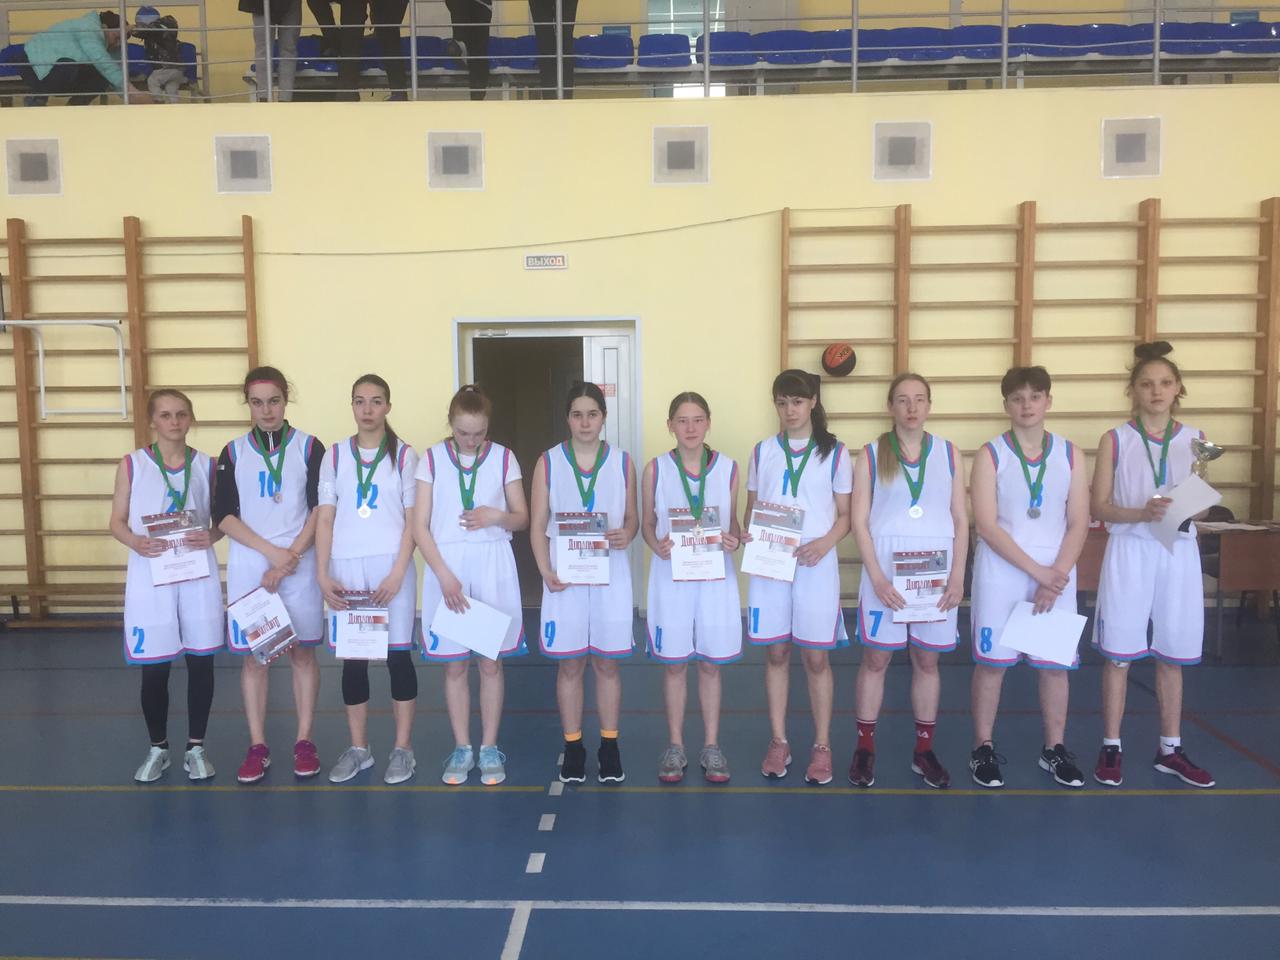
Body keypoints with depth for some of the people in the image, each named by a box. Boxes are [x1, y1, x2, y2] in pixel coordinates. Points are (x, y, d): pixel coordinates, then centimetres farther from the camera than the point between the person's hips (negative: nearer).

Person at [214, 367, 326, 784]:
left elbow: (320, 509, -4)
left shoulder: (309, 447, 1)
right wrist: (272, 552, -12)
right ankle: (257, 746, 16)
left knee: (302, 652, 5)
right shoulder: (233, 452, 5)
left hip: (299, 565, -1)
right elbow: (223, 515, -1)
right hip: (248, 566, 2)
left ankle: (304, 742, 16)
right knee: (251, 655, 5)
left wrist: (291, 556, -12)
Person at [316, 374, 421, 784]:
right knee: (351, 658, 7)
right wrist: (323, 575, -4)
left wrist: (398, 574, -11)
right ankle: (358, 748, 21)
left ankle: (402, 748, 14)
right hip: (346, 569, 2)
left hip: (390, 566, -2)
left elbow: (413, 519, -2)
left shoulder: (404, 455, 0)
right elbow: (324, 518, 5)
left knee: (398, 655, 2)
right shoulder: (335, 455, 7)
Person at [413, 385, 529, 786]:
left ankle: (490, 747, 20)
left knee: (491, 662, 8)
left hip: (492, 566, 0)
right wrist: (444, 575, -14)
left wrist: (496, 516, -17)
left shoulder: (503, 458, 0)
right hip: (446, 567, 0)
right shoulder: (432, 458, -2)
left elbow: (523, 517, 6)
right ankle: (462, 748, 22)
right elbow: (420, 526, -4)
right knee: (454, 664, 8)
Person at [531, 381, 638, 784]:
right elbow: (538, 524, 0)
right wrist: (546, 571, -12)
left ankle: (609, 745, 21)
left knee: (606, 663, 7)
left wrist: (627, 533, -15)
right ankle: (573, 747, 20)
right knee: (570, 664, 7)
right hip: (565, 575, 0)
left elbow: (632, 516, 8)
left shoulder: (622, 463, 4)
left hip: (610, 574, 0)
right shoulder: (548, 462, 2)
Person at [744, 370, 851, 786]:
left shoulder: (834, 453, 2)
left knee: (816, 658, 3)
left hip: (815, 564, -2)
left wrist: (825, 542, -16)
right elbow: (751, 507, 13)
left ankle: (822, 746, 17)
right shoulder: (762, 452, 9)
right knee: (776, 654, 8)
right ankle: (778, 742, 20)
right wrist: (747, 532, -9)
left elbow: (845, 515, 3)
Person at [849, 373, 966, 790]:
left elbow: (961, 520, 5)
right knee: (875, 659, 4)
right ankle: (865, 748, 15)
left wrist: (958, 575, -4)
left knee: (927, 660, 9)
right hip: (885, 569, -2)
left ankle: (924, 751, 21)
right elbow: (859, 521, -4)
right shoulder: (872, 454, 0)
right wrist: (877, 577, -12)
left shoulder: (948, 452, 5)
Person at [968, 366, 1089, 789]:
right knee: (991, 660, 3)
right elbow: (986, 525, -10)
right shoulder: (991, 454, -3)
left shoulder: (1069, 454, 5)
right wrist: (1037, 571, -15)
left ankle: (1054, 749, 23)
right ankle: (983, 749, 15)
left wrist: (1056, 575, -11)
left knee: (1056, 662, 8)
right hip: (1001, 573, -2)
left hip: (1057, 574, 3)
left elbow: (1078, 524, 1)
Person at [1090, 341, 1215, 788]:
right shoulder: (1115, 440, -1)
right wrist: (1142, 513, -20)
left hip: (1179, 555, 3)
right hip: (1130, 553, -3)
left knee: (1172, 655, 11)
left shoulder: (1194, 439, 7)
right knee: (1118, 654, 1)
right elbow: (1100, 507, -4)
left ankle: (1170, 749, 23)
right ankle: (1111, 747, 13)